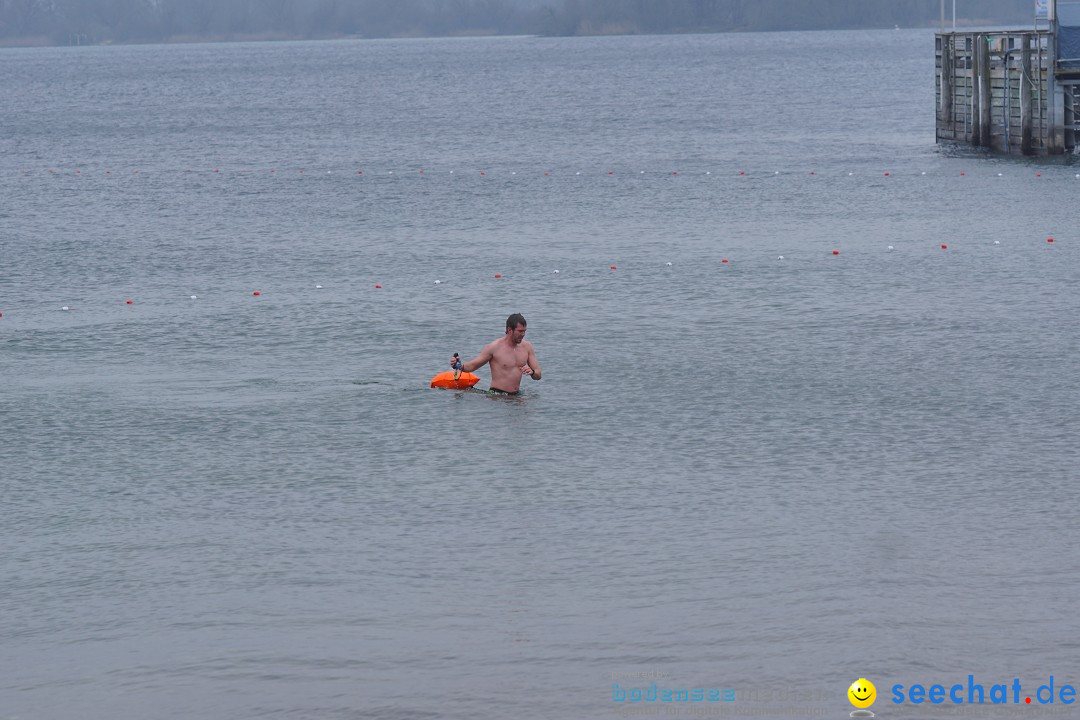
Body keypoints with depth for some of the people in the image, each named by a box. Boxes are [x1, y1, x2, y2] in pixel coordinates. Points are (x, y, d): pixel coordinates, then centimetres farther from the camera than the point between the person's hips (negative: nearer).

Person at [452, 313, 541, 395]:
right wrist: (460, 366, -18)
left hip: (515, 395, 5)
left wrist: (532, 372, -12)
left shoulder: (527, 346, 8)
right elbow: (472, 365, 4)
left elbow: (538, 375, 12)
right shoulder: (495, 347, -5)